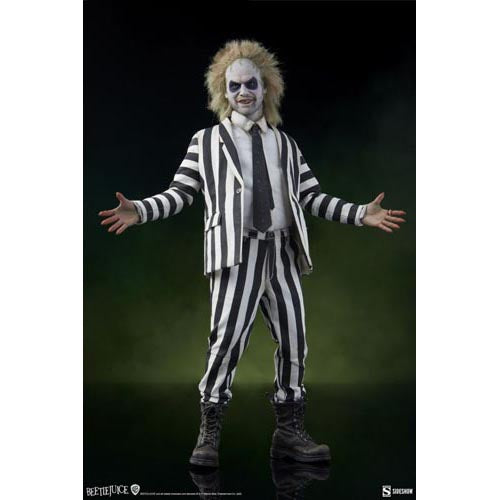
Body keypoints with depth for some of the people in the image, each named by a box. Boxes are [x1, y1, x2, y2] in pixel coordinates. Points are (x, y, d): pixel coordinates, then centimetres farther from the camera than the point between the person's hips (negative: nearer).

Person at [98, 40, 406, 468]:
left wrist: (361, 214, 4)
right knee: (227, 337, -14)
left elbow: (313, 198, 14)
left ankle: (289, 432, 19)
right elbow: (180, 193, 4)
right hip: (236, 251, -4)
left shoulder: (285, 144, 19)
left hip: (282, 250, 4)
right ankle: (209, 433, 1)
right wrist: (139, 211, -12)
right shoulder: (207, 142, 10)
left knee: (293, 340, 5)